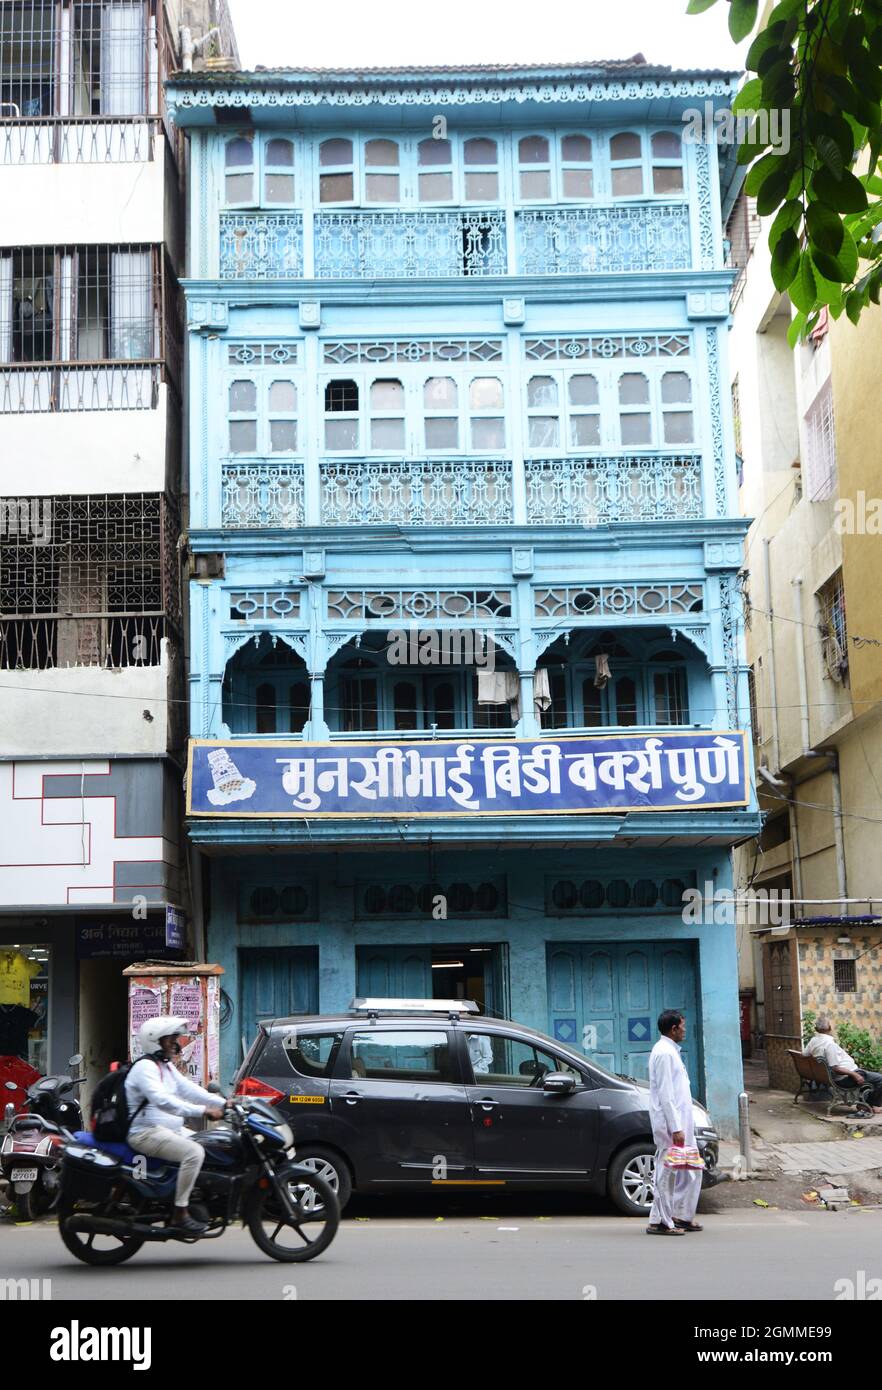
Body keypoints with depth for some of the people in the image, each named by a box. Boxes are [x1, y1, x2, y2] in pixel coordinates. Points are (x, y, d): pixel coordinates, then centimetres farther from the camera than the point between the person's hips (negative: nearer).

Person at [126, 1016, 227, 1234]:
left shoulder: (167, 1067, 17)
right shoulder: (145, 1068, -15)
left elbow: (189, 1089, 11)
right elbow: (163, 1101, -29)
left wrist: (222, 1103, -2)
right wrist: (203, 1110, -34)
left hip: (171, 1129, 10)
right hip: (147, 1133, -10)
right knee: (194, 1153, -27)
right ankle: (180, 1214, -23)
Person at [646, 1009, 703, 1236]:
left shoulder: (671, 1051, 17)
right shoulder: (664, 1053, -15)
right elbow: (665, 1094, -20)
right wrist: (675, 1128, -22)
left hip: (681, 1122, 10)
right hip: (670, 1123, -10)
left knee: (692, 1171, 13)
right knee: (667, 1173, -4)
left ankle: (681, 1216, 20)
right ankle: (659, 1222, 1)